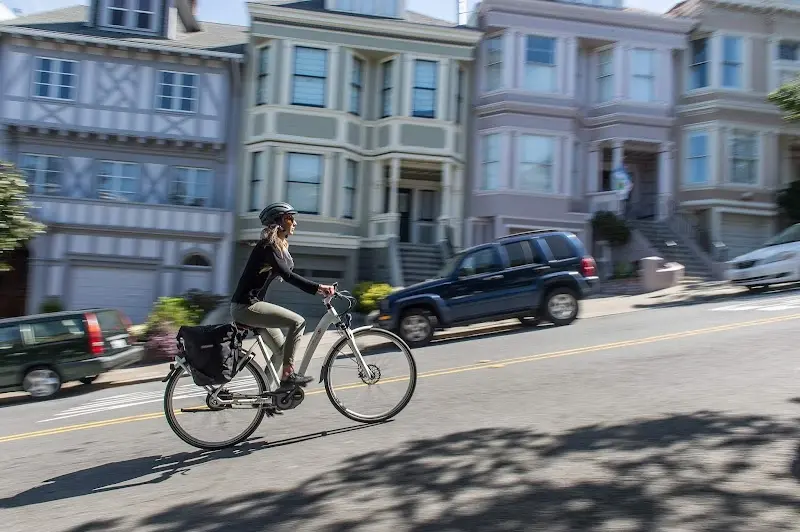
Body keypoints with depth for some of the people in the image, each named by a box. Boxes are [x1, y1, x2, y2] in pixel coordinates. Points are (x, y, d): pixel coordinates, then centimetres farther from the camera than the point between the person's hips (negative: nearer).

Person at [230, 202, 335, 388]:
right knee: (298, 321, -19)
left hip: (252, 305, 10)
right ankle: (288, 375, -13)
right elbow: (287, 275, -27)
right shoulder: (267, 246, -16)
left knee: (281, 350, 12)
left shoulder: (280, 246, 15)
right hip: (246, 306, -10)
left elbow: (290, 275, 13)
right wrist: (318, 287, -30)